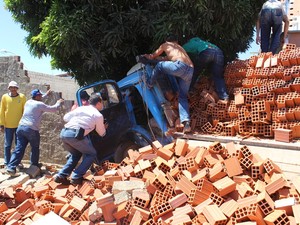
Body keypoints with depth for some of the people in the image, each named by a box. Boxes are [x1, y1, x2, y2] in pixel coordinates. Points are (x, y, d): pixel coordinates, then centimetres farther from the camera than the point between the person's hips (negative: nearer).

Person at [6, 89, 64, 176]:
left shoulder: (28, 102, 15)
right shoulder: (40, 104, -6)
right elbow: (54, 109, 0)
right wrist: (58, 102, 20)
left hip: (21, 127, 6)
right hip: (32, 129, -6)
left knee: (19, 148, 3)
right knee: (35, 149, 13)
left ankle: (11, 167, -7)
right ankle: (34, 166, 24)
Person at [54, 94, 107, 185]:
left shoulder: (81, 108, 22)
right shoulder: (98, 115, 9)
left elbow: (65, 117, 23)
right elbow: (101, 133, 21)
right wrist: (104, 128, 44)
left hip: (64, 133, 6)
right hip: (75, 135, -6)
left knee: (76, 154, 28)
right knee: (91, 154, 13)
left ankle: (61, 176, 16)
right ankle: (76, 177, 2)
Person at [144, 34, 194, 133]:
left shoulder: (165, 45, 23)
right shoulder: (180, 47, 39)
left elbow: (152, 57, 34)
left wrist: (147, 56, 54)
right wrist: (158, 57, 60)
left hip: (180, 66, -6)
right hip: (190, 70, 6)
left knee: (159, 65, 18)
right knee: (182, 97, 12)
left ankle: (149, 84, 27)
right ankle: (186, 122, 0)